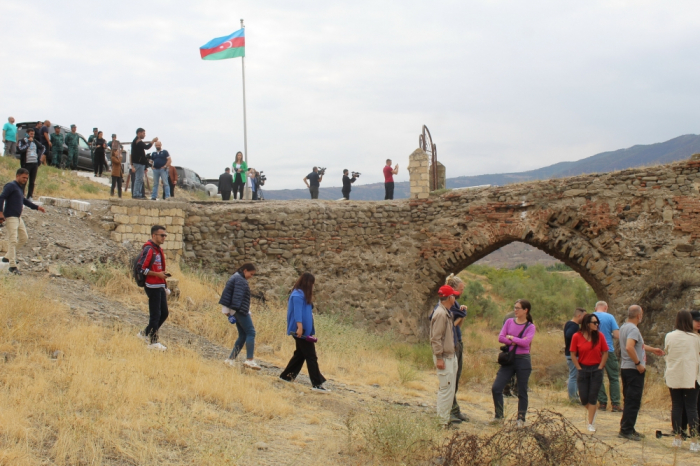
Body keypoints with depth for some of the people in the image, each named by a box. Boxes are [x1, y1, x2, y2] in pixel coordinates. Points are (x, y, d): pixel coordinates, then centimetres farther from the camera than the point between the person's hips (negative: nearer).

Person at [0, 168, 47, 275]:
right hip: (10, 217, -10)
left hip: (18, 218, 10)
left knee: (24, 238, 17)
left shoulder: (20, 187, 18)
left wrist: (36, 207, 31)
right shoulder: (11, 186, -10)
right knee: (13, 240, -12)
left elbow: (23, 200, 33)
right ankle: (12, 266, -12)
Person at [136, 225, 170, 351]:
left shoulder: (158, 249, 16)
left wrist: (165, 286, 19)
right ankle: (153, 342, 6)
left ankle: (146, 333, 26)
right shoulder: (149, 249, -13)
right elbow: (141, 268, -19)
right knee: (155, 315, -3)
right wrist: (158, 274, -22)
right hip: (153, 287, -9)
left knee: (164, 313, 13)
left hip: (160, 286, 9)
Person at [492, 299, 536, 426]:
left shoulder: (530, 327, 0)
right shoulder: (509, 322, 7)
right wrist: (516, 342, -13)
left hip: (523, 360, -3)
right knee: (496, 388, -4)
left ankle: (521, 418, 15)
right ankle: (499, 415, 10)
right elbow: (500, 337, -4)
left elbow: (525, 342, -17)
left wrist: (511, 337, -8)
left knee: (522, 391, 4)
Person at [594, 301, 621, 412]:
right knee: (614, 378, 4)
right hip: (608, 351, -2)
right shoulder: (609, 317, -5)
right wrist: (610, 335, 11)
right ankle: (615, 404, -1)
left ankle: (602, 403, 8)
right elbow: (617, 335, -9)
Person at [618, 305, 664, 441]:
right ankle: (626, 431, -5)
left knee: (629, 400, 15)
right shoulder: (633, 329, -17)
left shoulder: (624, 327, 14)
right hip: (634, 370, -10)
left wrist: (652, 349, 37)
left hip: (625, 368, 10)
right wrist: (638, 363, -23)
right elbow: (629, 348, -32)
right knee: (633, 402, -6)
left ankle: (627, 429, 19)